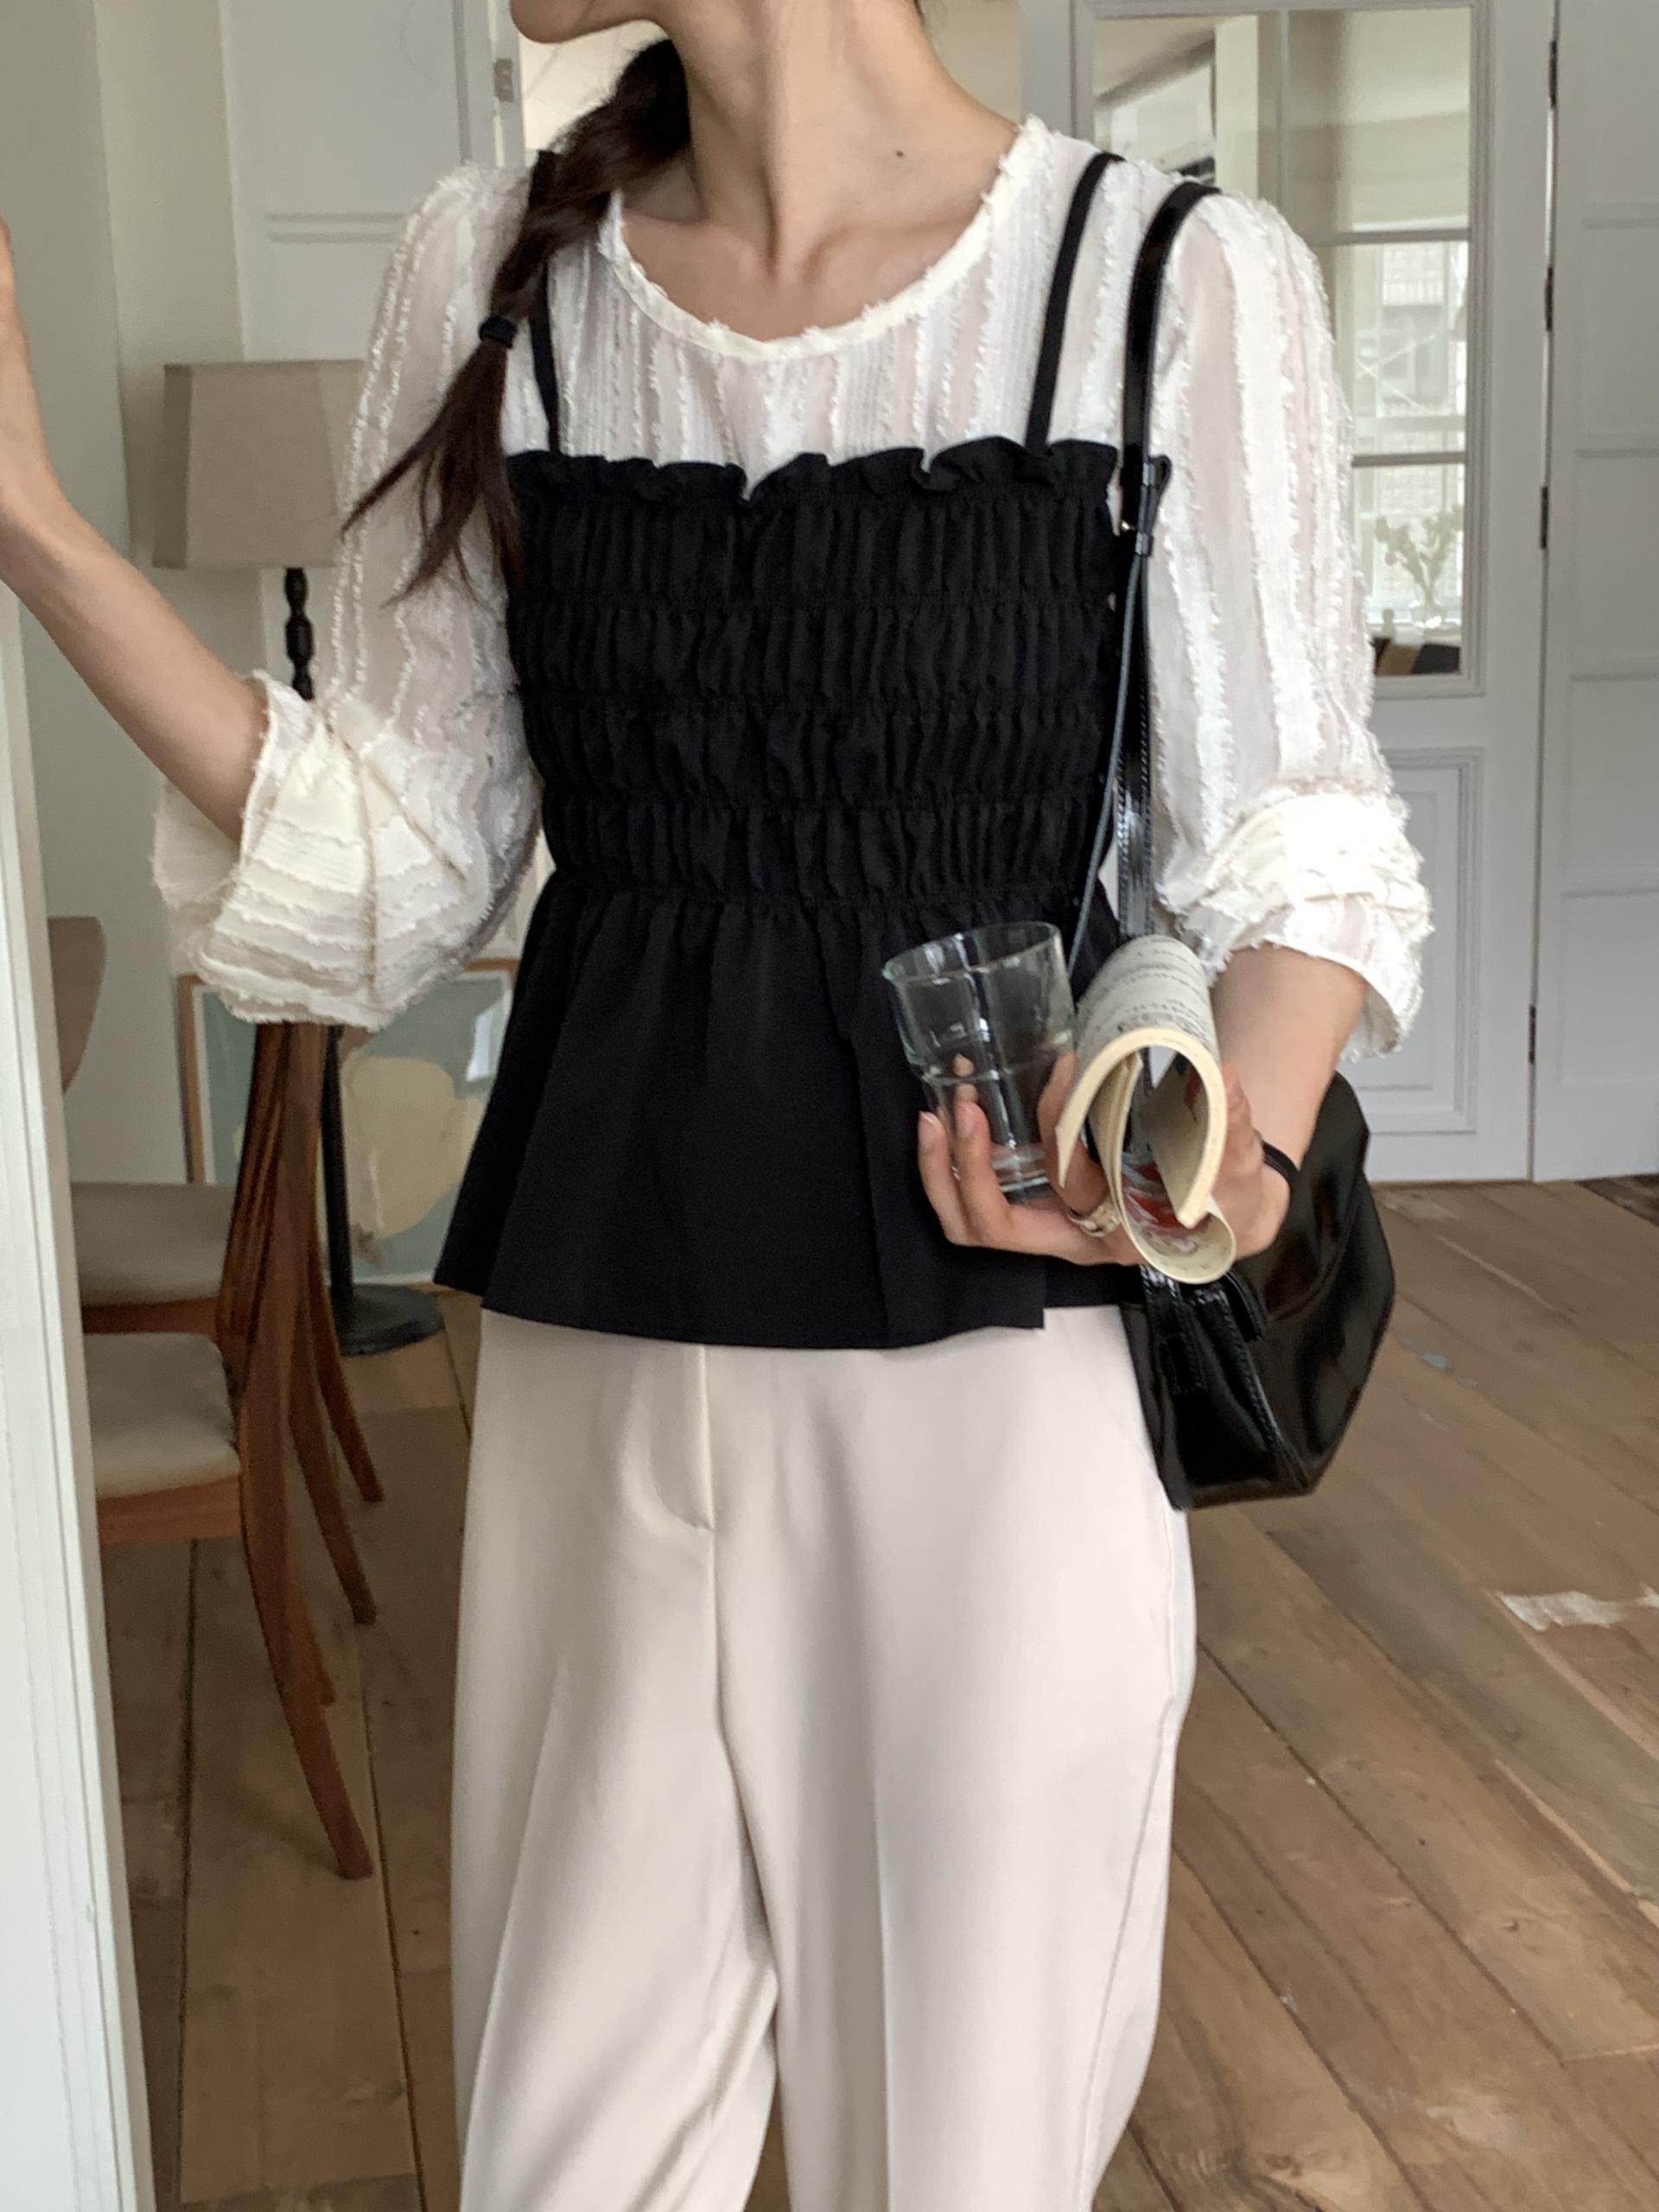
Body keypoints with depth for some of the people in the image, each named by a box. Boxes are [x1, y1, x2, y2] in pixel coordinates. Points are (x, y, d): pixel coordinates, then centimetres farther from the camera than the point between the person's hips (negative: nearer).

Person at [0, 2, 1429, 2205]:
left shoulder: (1188, 284, -8)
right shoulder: (493, 276, 4)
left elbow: (1292, 861, -1)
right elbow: (392, 879, 5)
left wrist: (1239, 1153, -21)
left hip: (1001, 1363, -3)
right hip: (598, 1353, 3)